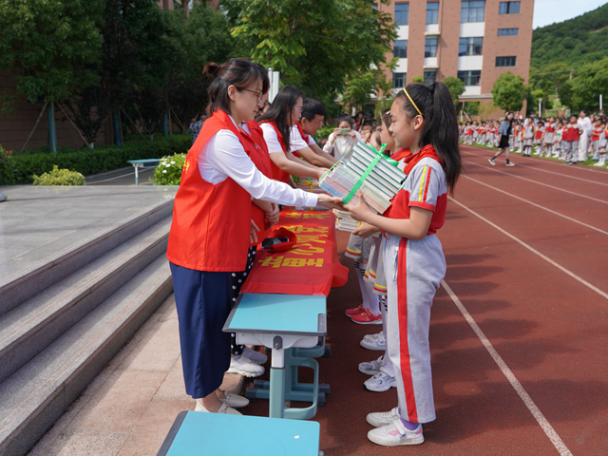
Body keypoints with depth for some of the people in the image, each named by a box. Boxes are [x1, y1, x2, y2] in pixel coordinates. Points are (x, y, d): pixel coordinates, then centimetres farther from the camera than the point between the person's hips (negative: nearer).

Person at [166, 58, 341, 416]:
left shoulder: (230, 131, 10)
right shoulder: (221, 137, -21)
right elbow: (260, 186, -23)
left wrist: (243, 220, 12)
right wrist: (314, 200, -18)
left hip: (216, 244, 9)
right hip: (201, 247, -9)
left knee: (216, 318, 17)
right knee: (204, 321, 4)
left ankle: (211, 391, 33)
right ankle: (206, 402, 21)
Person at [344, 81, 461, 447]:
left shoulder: (427, 166, -20)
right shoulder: (417, 160, 9)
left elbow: (417, 228, -23)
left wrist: (367, 215, -17)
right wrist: (371, 215, -1)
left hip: (413, 264, -10)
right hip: (405, 261, 10)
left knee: (407, 344, 5)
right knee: (405, 341, 20)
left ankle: (412, 425, 23)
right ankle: (407, 410, 36)